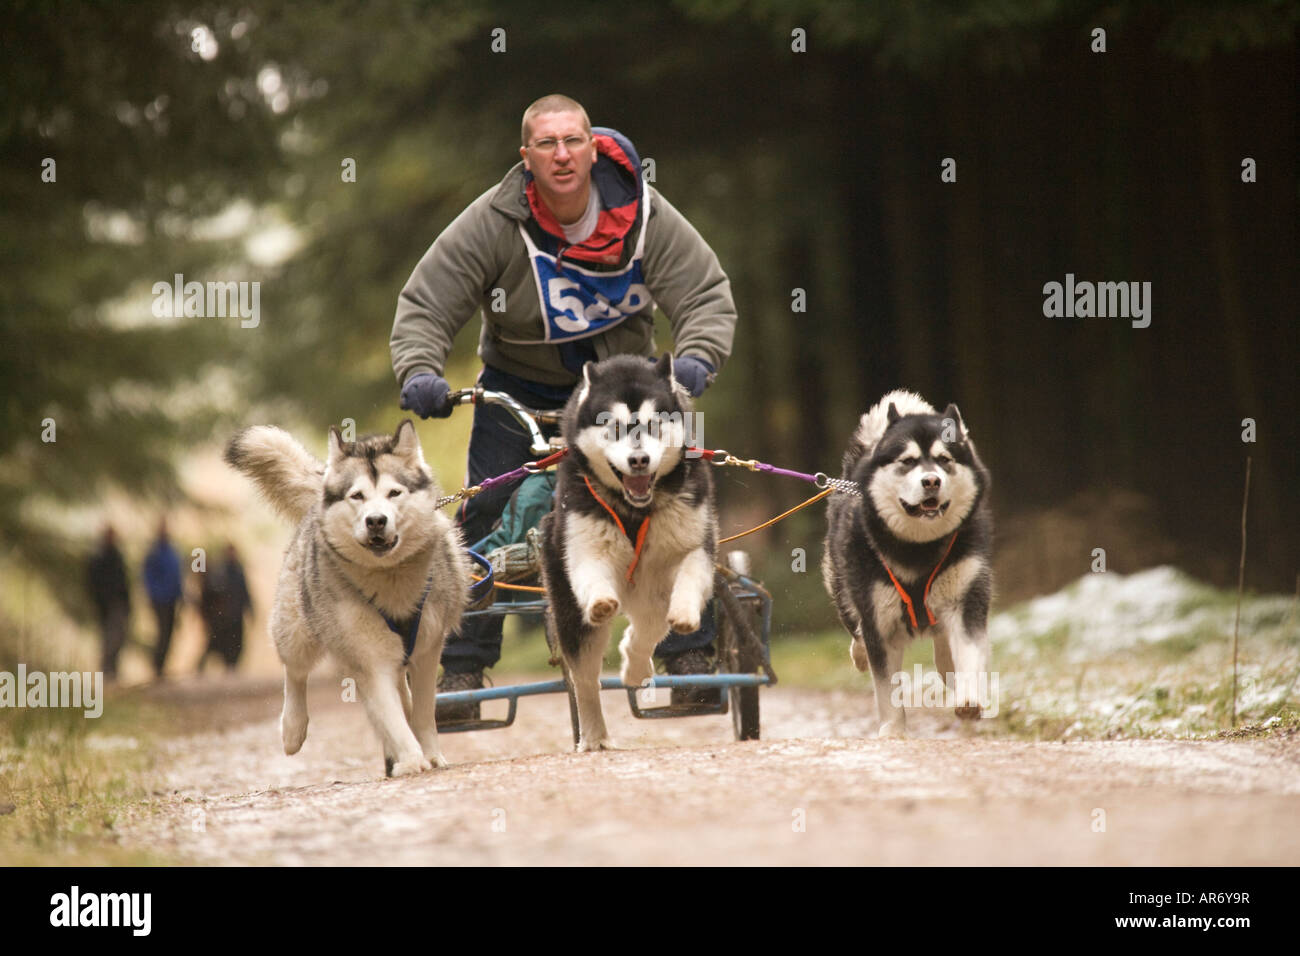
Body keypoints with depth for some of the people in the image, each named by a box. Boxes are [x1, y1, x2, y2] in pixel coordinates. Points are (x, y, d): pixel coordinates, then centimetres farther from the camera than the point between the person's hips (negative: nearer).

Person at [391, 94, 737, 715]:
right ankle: (462, 671, 0)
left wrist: (697, 356, -36)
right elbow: (424, 306, -17)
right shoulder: (491, 222, -20)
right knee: (486, 516, -9)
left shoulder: (643, 213, -17)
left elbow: (707, 295, -16)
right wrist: (420, 370, -36)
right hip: (519, 388, -1)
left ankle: (690, 658, 1)